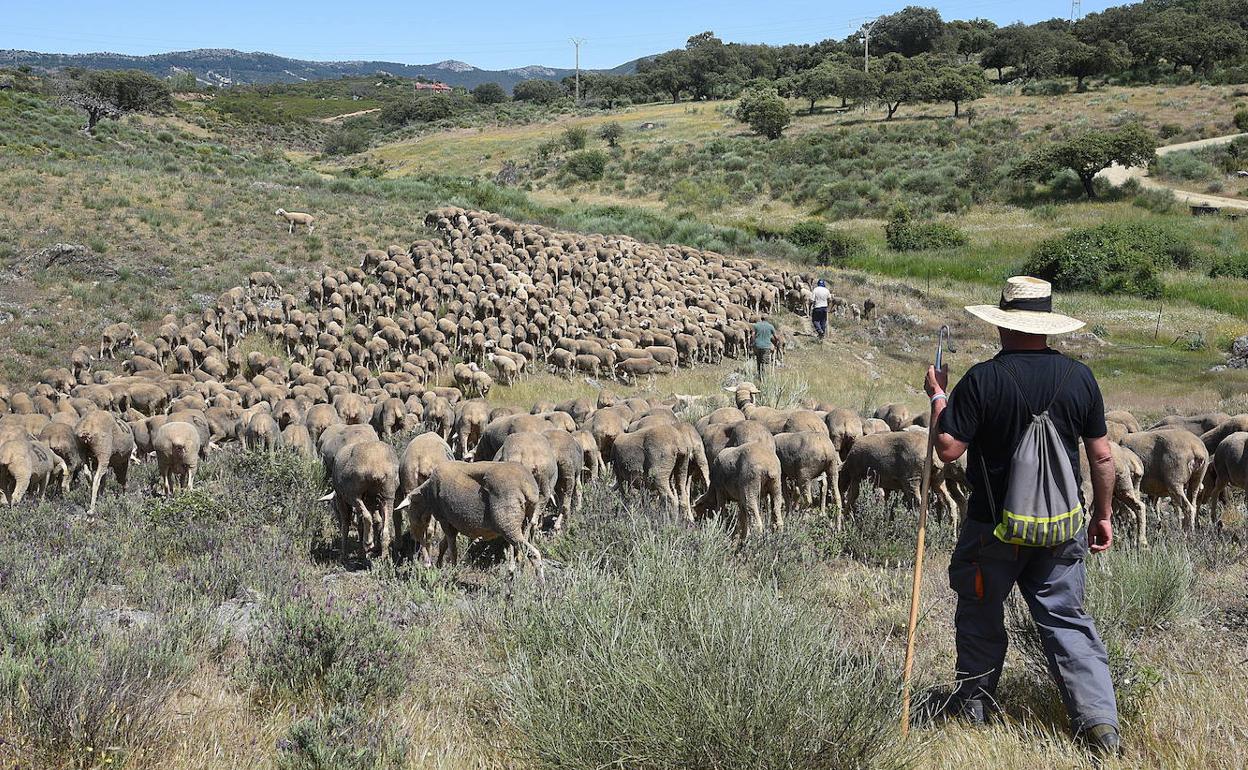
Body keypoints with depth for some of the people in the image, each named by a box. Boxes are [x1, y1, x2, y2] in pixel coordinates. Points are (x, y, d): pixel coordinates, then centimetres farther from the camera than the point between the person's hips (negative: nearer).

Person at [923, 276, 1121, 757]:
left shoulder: (983, 379, -16)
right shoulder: (1079, 377, -3)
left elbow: (948, 448, -15)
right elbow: (1102, 456, 3)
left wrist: (938, 397, 0)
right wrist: (1102, 515, 14)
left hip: (995, 528, -3)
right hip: (1063, 529, 3)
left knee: (981, 613, 16)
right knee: (1066, 619, 12)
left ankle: (974, 704, 31)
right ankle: (1100, 721, 6)